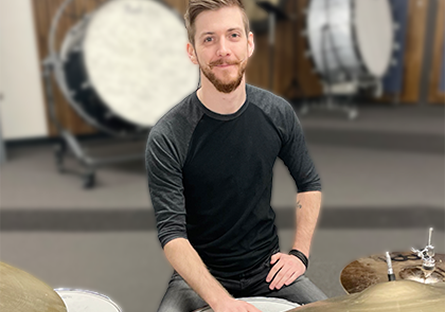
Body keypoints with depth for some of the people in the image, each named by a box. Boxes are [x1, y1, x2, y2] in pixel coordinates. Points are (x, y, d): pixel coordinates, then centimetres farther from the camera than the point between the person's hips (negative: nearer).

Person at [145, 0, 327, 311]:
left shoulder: (278, 113, -7)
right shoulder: (167, 137, -19)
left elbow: (310, 184, 7)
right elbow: (172, 234, -18)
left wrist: (300, 253, -2)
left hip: (268, 267, 3)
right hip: (199, 274, -2)